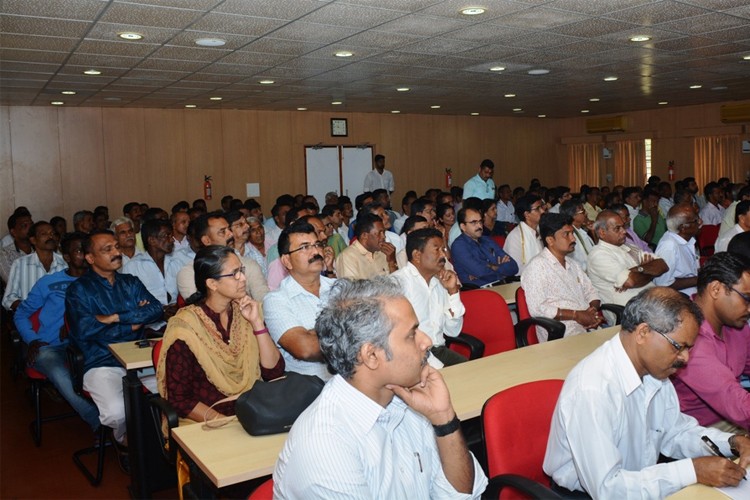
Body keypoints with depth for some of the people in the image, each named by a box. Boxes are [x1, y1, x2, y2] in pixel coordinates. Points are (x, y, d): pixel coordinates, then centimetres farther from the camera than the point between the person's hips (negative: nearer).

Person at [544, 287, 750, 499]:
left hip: (641, 483, 7)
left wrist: (732, 442, -6)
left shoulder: (653, 369, -5)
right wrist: (692, 471, -24)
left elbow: (674, 432, 9)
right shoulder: (592, 389, -29)